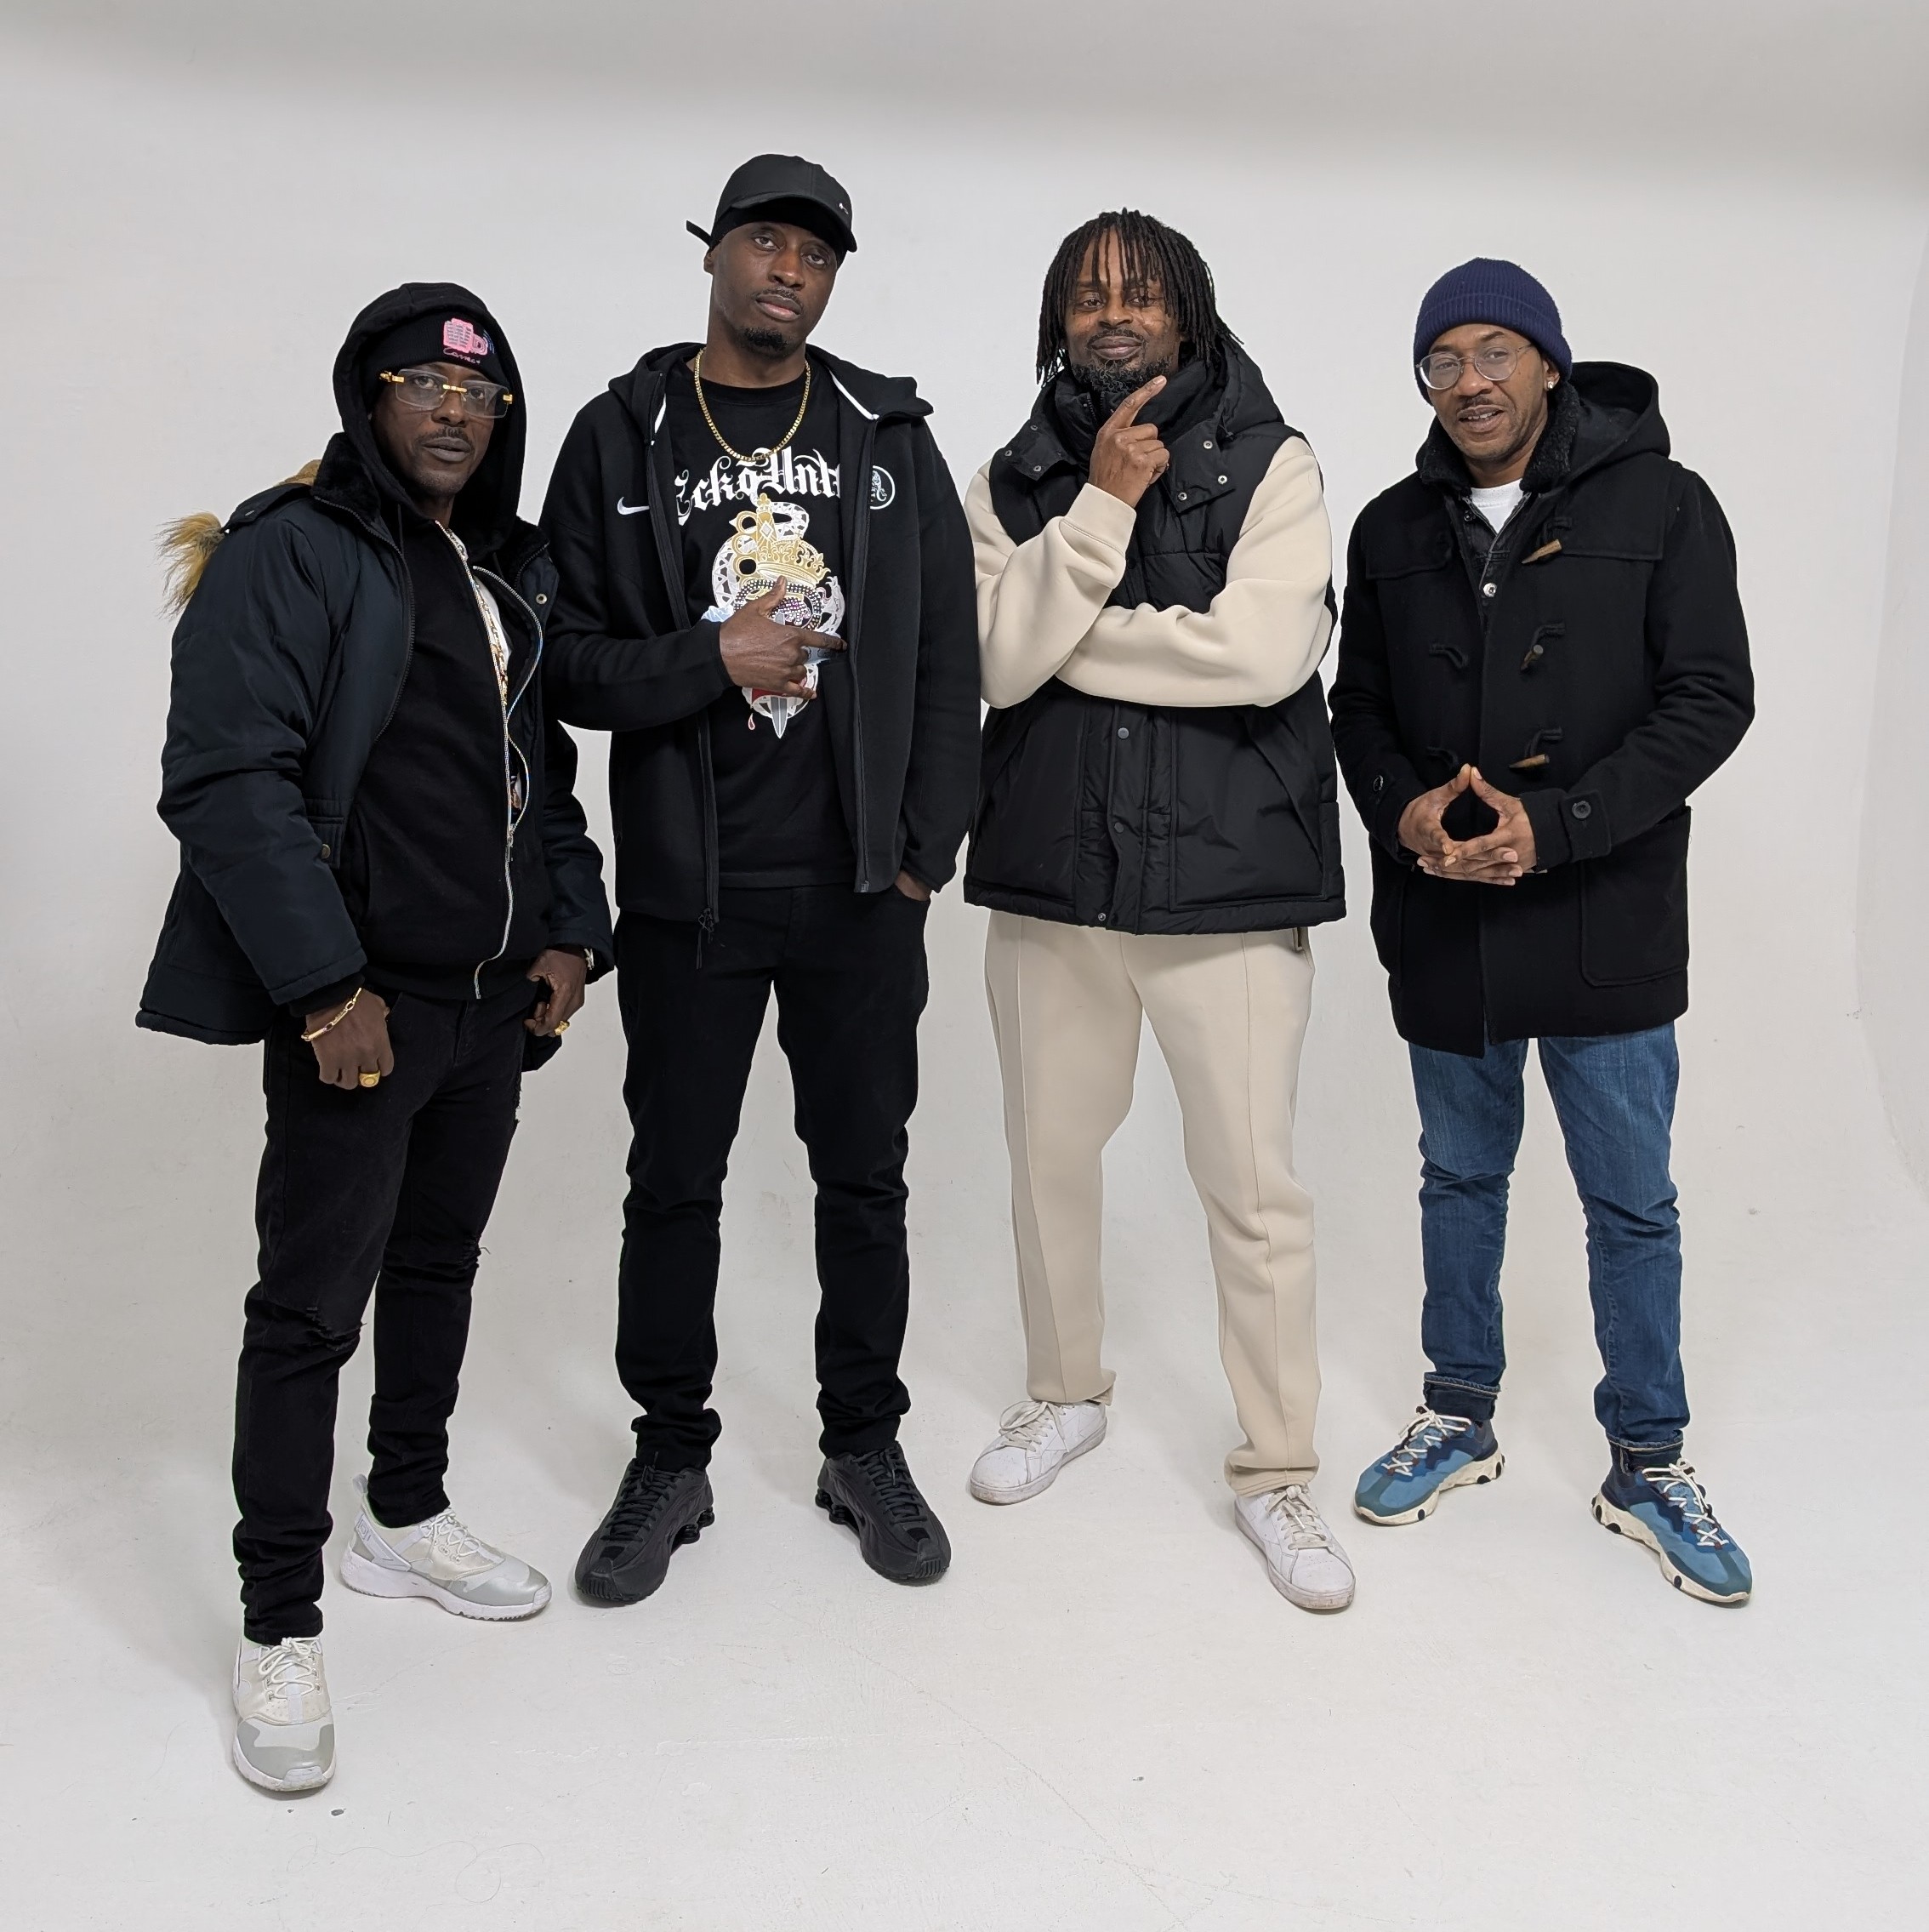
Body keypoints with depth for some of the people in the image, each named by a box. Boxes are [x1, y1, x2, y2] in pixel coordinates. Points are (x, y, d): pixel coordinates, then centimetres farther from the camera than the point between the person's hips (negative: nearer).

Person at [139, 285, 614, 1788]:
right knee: (313, 1304, -2)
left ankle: (406, 1518, 36)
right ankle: (280, 1627, 11)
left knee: (440, 1260, 18)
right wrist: (325, 984, -21)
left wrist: (571, 930, 8)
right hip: (361, 1004, -7)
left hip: (497, 996, 8)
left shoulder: (516, 573, 14)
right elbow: (227, 778, -17)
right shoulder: (291, 553, -9)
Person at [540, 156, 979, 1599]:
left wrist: (925, 852, -2)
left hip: (859, 889, 1)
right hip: (687, 890, -1)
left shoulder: (888, 436, 7)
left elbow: (946, 658, 4)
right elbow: (566, 659, -1)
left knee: (865, 1175, 10)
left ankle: (865, 1445, 27)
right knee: (675, 1181, 9)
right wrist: (710, 661, -17)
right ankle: (672, 1457, 25)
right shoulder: (623, 437, 4)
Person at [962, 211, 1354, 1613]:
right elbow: (1003, 657, -9)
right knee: (1050, 1154, 18)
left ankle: (1278, 1471, 18)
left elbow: (1266, 649, -19)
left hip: (1228, 879, -3)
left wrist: (1069, 642, -11)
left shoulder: (1270, 467, -3)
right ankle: (1068, 1394, 41)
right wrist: (1101, 504, -16)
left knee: (1256, 1185, 0)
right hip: (1052, 876, 4)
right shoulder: (1018, 483, 6)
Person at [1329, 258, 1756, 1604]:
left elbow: (1712, 698, -10)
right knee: (1462, 1179, 17)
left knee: (1632, 1204, 7)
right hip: (1442, 927, 4)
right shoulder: (1395, 531, 6)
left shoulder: (1660, 506, -6)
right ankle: (1461, 1419, 34)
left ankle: (1648, 1465, 24)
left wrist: (1556, 824, -20)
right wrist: (1400, 806, -11)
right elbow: (1359, 702, 10)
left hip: (1606, 928, -3)